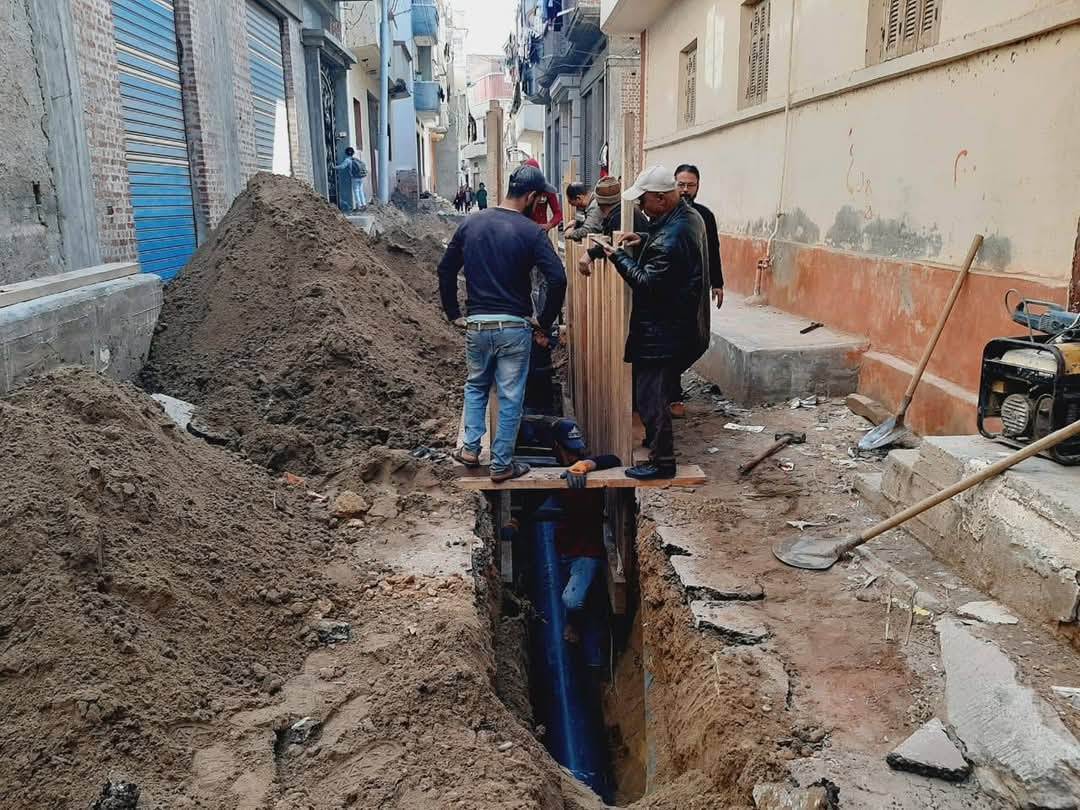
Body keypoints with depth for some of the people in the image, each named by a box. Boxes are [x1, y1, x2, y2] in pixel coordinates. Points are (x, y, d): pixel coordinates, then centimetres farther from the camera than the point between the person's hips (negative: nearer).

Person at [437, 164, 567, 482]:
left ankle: (471, 449, 22)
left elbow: (445, 270, 10)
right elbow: (558, 279, -16)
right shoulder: (531, 231, -9)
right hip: (514, 327, -4)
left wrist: (453, 313, 17)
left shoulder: (471, 224, 5)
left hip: (476, 324, 4)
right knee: (510, 397, 8)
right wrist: (545, 322, -3)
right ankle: (502, 465, 15)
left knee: (476, 386, 25)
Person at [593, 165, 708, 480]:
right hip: (682, 323, 11)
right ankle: (657, 440, 38)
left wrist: (619, 258, -14)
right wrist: (645, 241, 10)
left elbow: (648, 283, -25)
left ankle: (662, 461, 8)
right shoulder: (690, 216, 6)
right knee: (659, 390, 23)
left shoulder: (670, 238, -26)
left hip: (661, 332, -11)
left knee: (651, 396, -2)